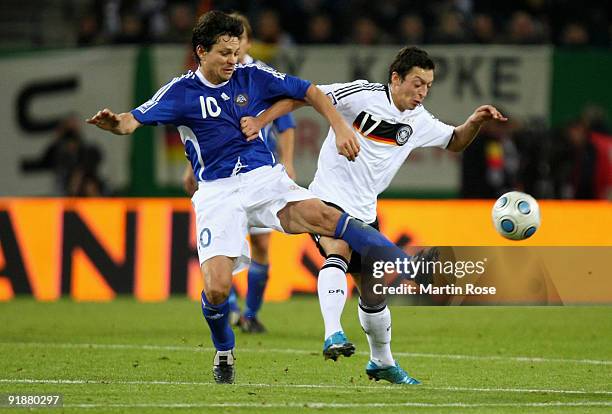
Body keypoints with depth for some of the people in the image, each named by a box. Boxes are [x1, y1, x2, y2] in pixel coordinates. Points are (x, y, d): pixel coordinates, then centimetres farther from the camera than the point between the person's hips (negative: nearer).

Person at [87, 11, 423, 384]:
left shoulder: (253, 77, 5)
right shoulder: (182, 91, 1)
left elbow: (310, 92, 12)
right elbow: (133, 121, -6)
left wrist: (341, 128, 0)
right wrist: (115, 123, -30)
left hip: (264, 178, 1)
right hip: (217, 192, -1)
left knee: (317, 214, -31)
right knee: (216, 289, -17)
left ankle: (407, 267, -36)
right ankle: (224, 352, 14)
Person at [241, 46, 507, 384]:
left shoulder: (419, 122, 5)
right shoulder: (361, 95, -13)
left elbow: (455, 142, 22)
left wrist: (476, 121, 1)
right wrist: (260, 121, -24)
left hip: (364, 212, 6)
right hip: (329, 198, -6)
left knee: (374, 292, 14)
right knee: (339, 251, -36)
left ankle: (381, 363, 35)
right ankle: (333, 336, -45)